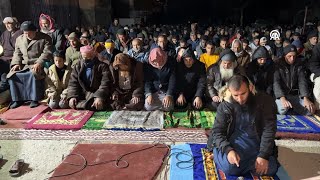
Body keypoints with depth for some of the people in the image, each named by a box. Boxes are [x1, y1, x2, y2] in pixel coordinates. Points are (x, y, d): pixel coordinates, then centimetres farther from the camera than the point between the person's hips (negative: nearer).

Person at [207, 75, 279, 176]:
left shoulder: (265, 101, -9)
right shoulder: (225, 106, -7)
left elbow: (269, 130, -11)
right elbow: (217, 132, -9)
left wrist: (263, 155, -22)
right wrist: (228, 150, -28)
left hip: (258, 143, 2)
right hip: (234, 142, -2)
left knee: (270, 169, -21)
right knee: (230, 168, -28)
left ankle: (240, 161, 4)